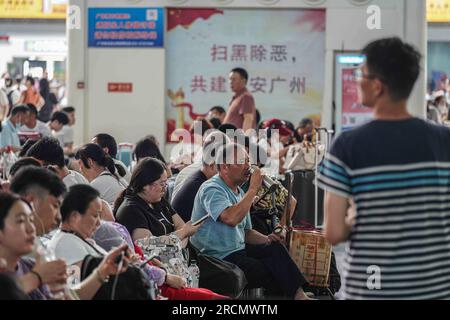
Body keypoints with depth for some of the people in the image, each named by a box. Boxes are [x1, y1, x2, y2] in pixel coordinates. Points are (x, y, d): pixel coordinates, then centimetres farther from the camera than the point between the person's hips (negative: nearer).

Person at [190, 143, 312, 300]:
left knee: (275, 248, -17)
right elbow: (231, 218, -30)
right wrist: (253, 189, -21)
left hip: (239, 250, 8)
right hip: (220, 257, -8)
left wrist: (266, 239, 2)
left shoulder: (239, 192, 17)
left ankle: (298, 294, -24)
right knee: (267, 273, -24)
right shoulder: (212, 189, -12)